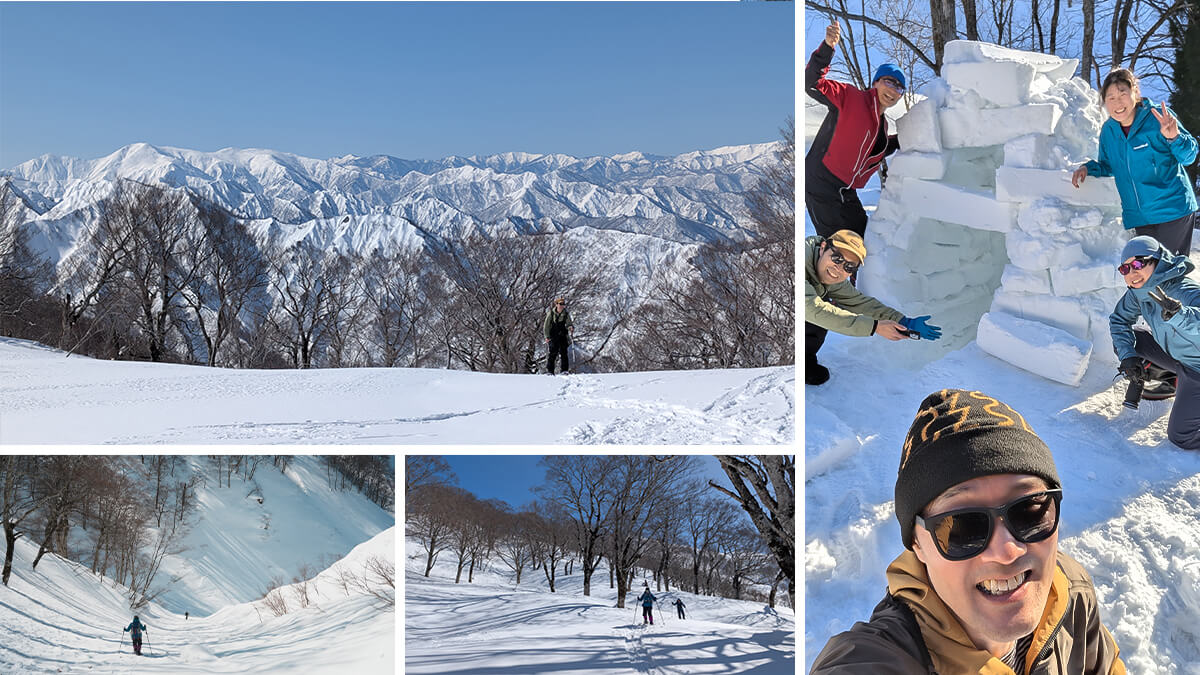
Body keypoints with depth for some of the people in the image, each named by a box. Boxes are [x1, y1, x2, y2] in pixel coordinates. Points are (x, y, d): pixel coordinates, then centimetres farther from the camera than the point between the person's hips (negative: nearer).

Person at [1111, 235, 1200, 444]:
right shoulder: (1138, 292, -9)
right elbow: (1118, 320, 7)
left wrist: (1178, 315, -66)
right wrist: (1128, 356, -5)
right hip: (1174, 354, 8)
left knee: (1181, 437, -8)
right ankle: (1175, 381, 15)